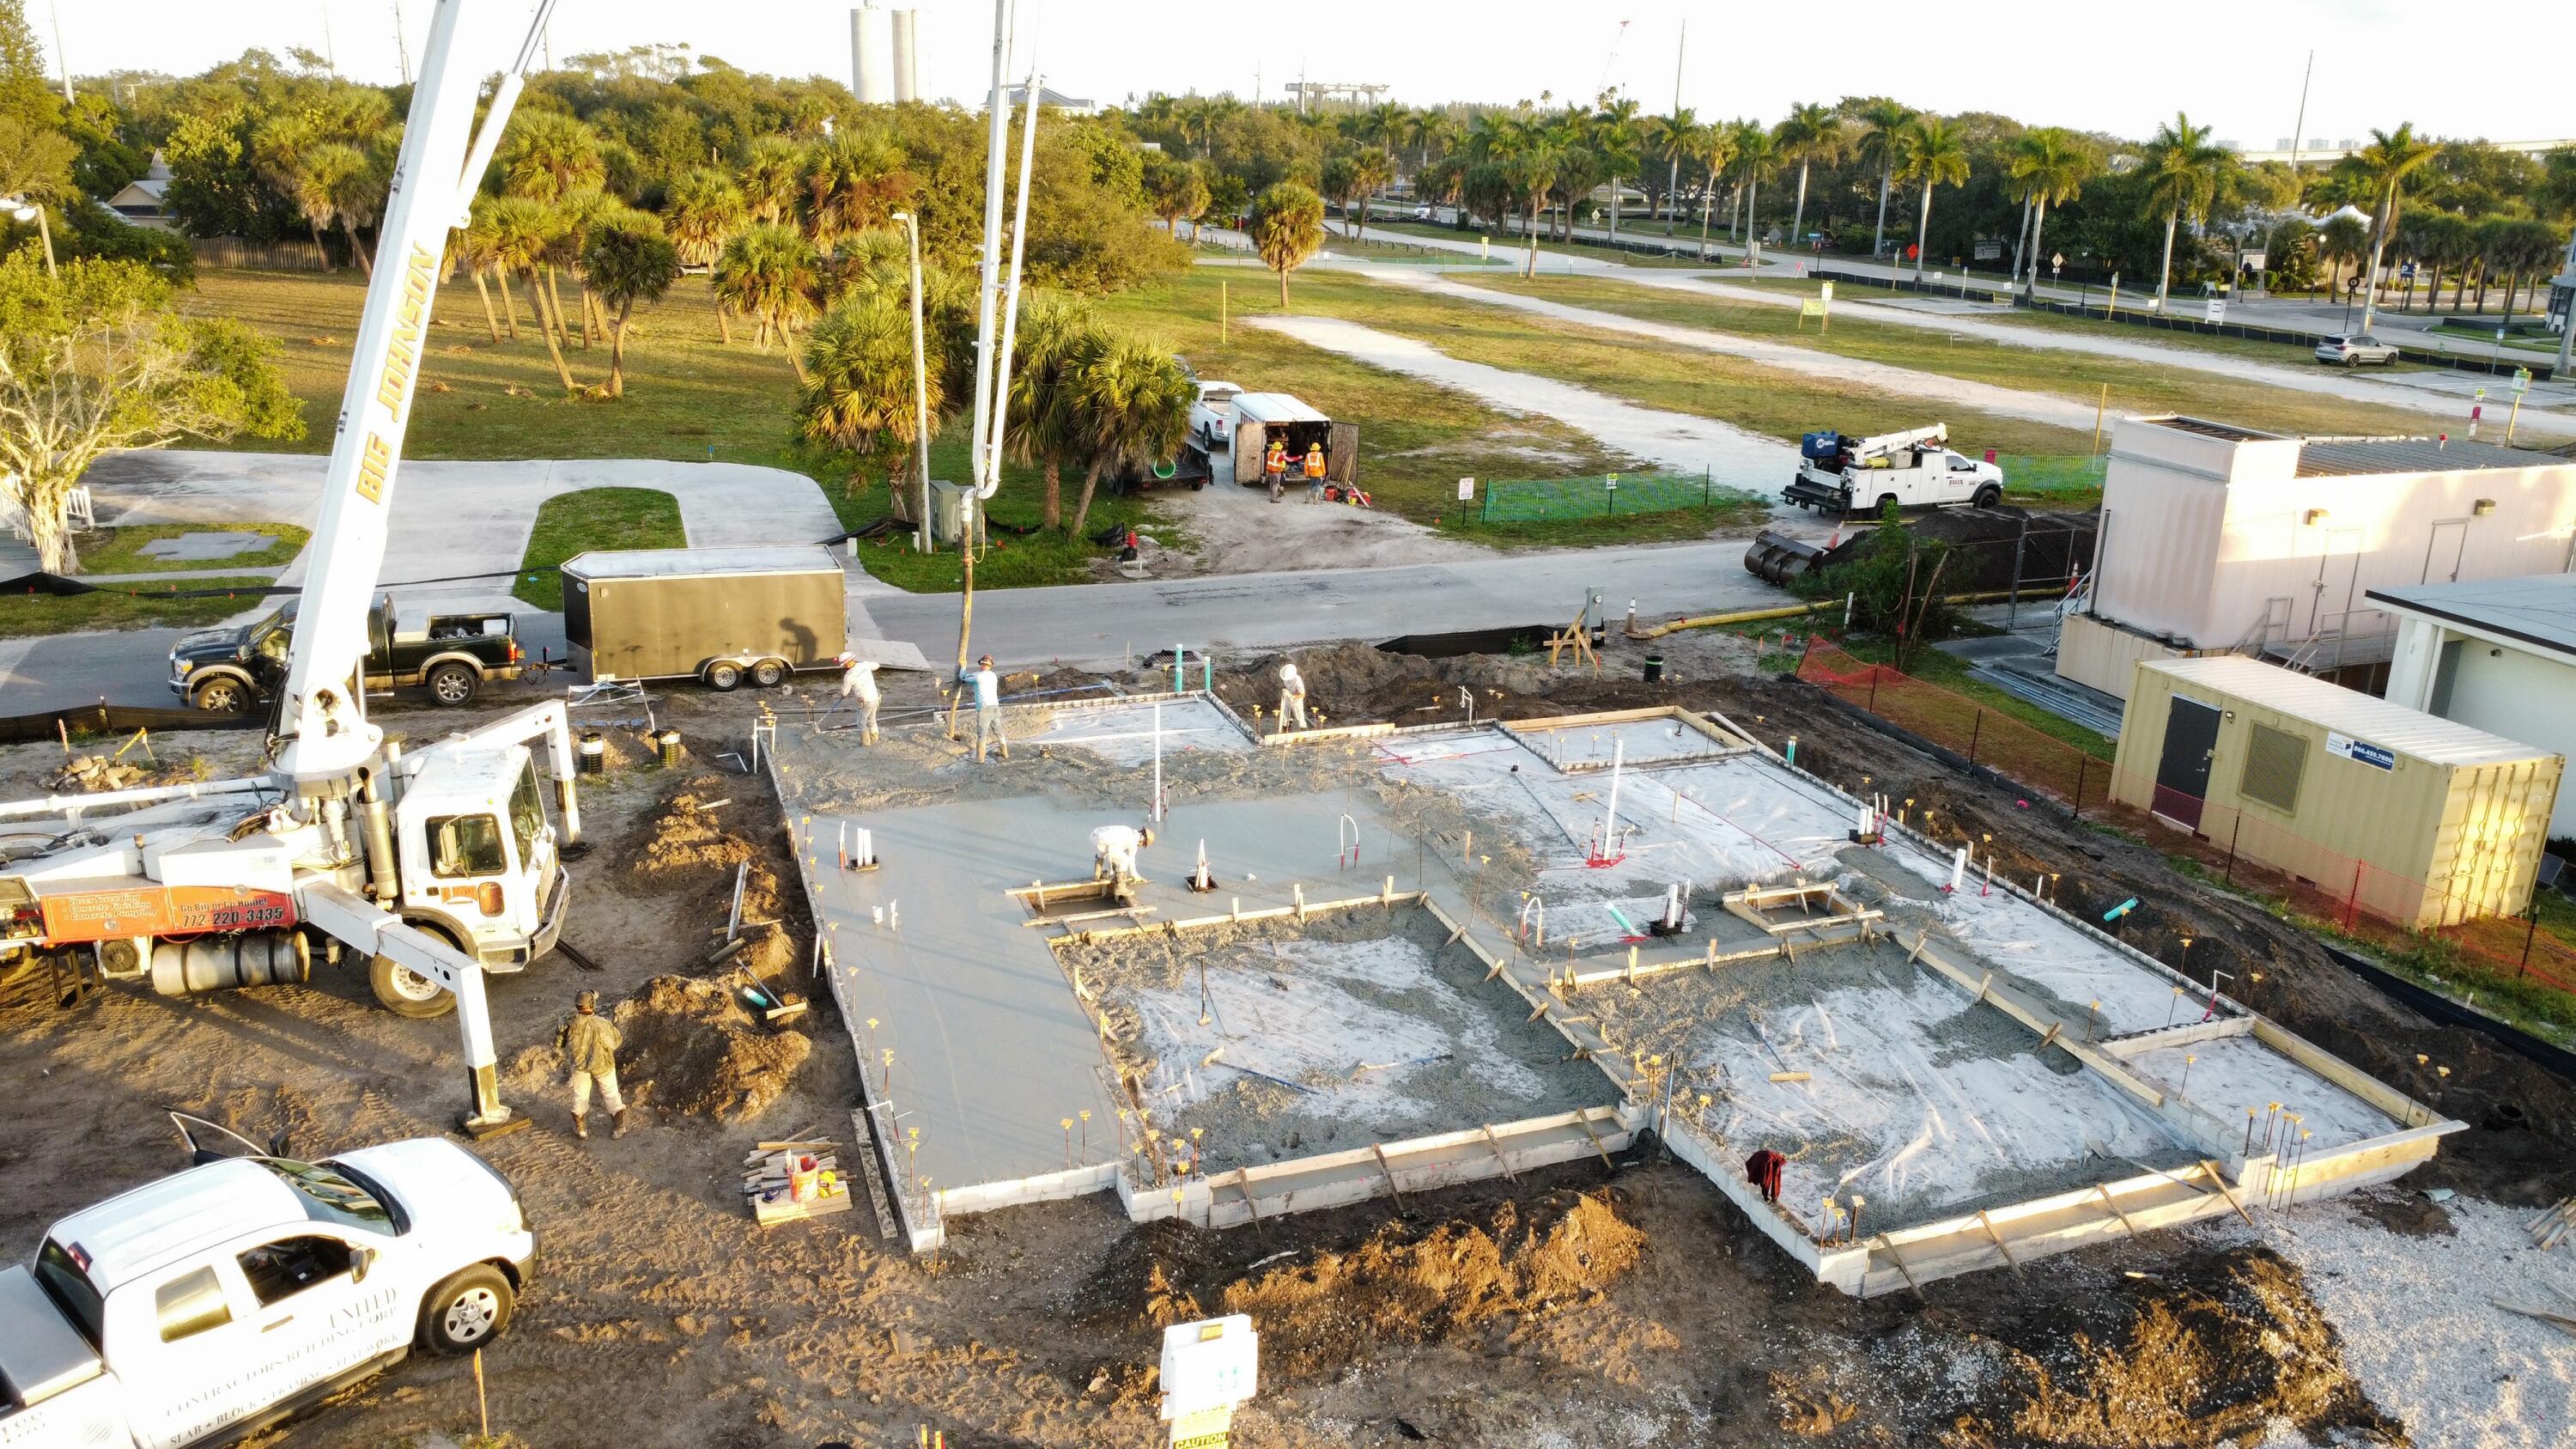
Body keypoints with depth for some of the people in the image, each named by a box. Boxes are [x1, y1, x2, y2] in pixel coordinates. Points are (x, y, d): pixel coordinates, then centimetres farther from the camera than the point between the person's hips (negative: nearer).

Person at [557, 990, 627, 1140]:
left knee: (580, 1095, 21)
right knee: (611, 1094, 15)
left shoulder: (570, 1024, -21)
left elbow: (558, 1042, -5)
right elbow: (615, 1043, -15)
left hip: (579, 1065, 2)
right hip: (602, 1065, -2)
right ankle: (618, 1128, 19)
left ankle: (580, 1129, 32)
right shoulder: (602, 1024, -28)